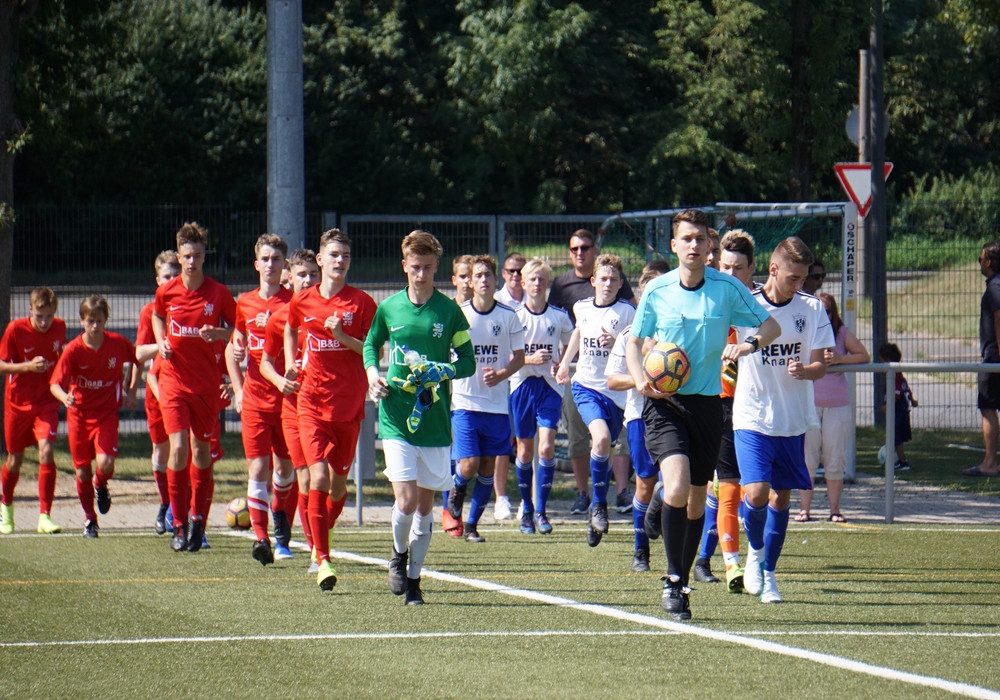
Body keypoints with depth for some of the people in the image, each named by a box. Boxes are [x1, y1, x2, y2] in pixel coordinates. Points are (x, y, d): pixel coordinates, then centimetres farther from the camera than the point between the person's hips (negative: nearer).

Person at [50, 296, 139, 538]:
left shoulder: (118, 343, -9)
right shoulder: (73, 349, -14)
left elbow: (136, 360, 12)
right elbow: (56, 383, -19)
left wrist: (131, 391, 6)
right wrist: (64, 397, -40)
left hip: (107, 413, 0)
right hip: (79, 414, 0)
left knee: (105, 463, -20)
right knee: (83, 471, 5)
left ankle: (101, 486, 16)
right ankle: (89, 519, 25)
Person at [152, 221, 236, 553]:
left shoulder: (218, 293, -4)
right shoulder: (166, 292, 0)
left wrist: (219, 334, -16)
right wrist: (161, 342, 4)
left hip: (206, 383, 0)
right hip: (174, 381, 0)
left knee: (202, 449, 9)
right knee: (179, 447, -14)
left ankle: (198, 520, 23)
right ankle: (179, 523, -5)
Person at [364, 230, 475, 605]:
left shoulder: (449, 311, 0)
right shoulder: (389, 308, 4)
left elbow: (468, 361, 4)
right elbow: (371, 345, 20)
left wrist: (443, 370, -15)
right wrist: (372, 373, 1)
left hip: (435, 420, 1)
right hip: (396, 417, -1)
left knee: (425, 503, 6)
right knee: (406, 499, -13)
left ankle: (413, 578, 19)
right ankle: (399, 556, 16)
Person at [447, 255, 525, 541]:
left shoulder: (508, 317, 1)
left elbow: (519, 357, 7)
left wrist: (501, 374, -12)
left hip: (497, 403, 2)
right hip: (464, 401, -2)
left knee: (488, 467, 5)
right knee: (468, 466, -12)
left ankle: (472, 524, 20)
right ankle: (458, 488, 23)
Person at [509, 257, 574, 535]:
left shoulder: (560, 316, 2)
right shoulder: (514, 316, -1)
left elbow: (569, 346, 16)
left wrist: (561, 365, -4)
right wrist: (530, 359, -15)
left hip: (550, 387, 0)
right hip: (522, 385, 0)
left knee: (547, 447, -11)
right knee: (525, 450, 6)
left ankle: (541, 510, -3)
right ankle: (526, 509, 18)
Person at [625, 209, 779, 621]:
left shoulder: (727, 288, -2)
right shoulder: (657, 291, 0)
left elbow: (771, 325, 6)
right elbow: (634, 342, 13)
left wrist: (749, 344, -16)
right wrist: (640, 380, -6)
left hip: (707, 402, 2)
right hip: (665, 403, -2)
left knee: (697, 500, 9)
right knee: (676, 487, -22)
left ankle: (680, 584, 26)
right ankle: (673, 579, -7)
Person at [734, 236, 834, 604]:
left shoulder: (812, 308, 1)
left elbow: (820, 364, 1)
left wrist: (803, 371, -20)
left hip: (794, 419, 3)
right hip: (752, 418, -3)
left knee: (781, 496, 7)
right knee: (756, 492, -15)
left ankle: (768, 571, 21)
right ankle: (755, 551, 13)